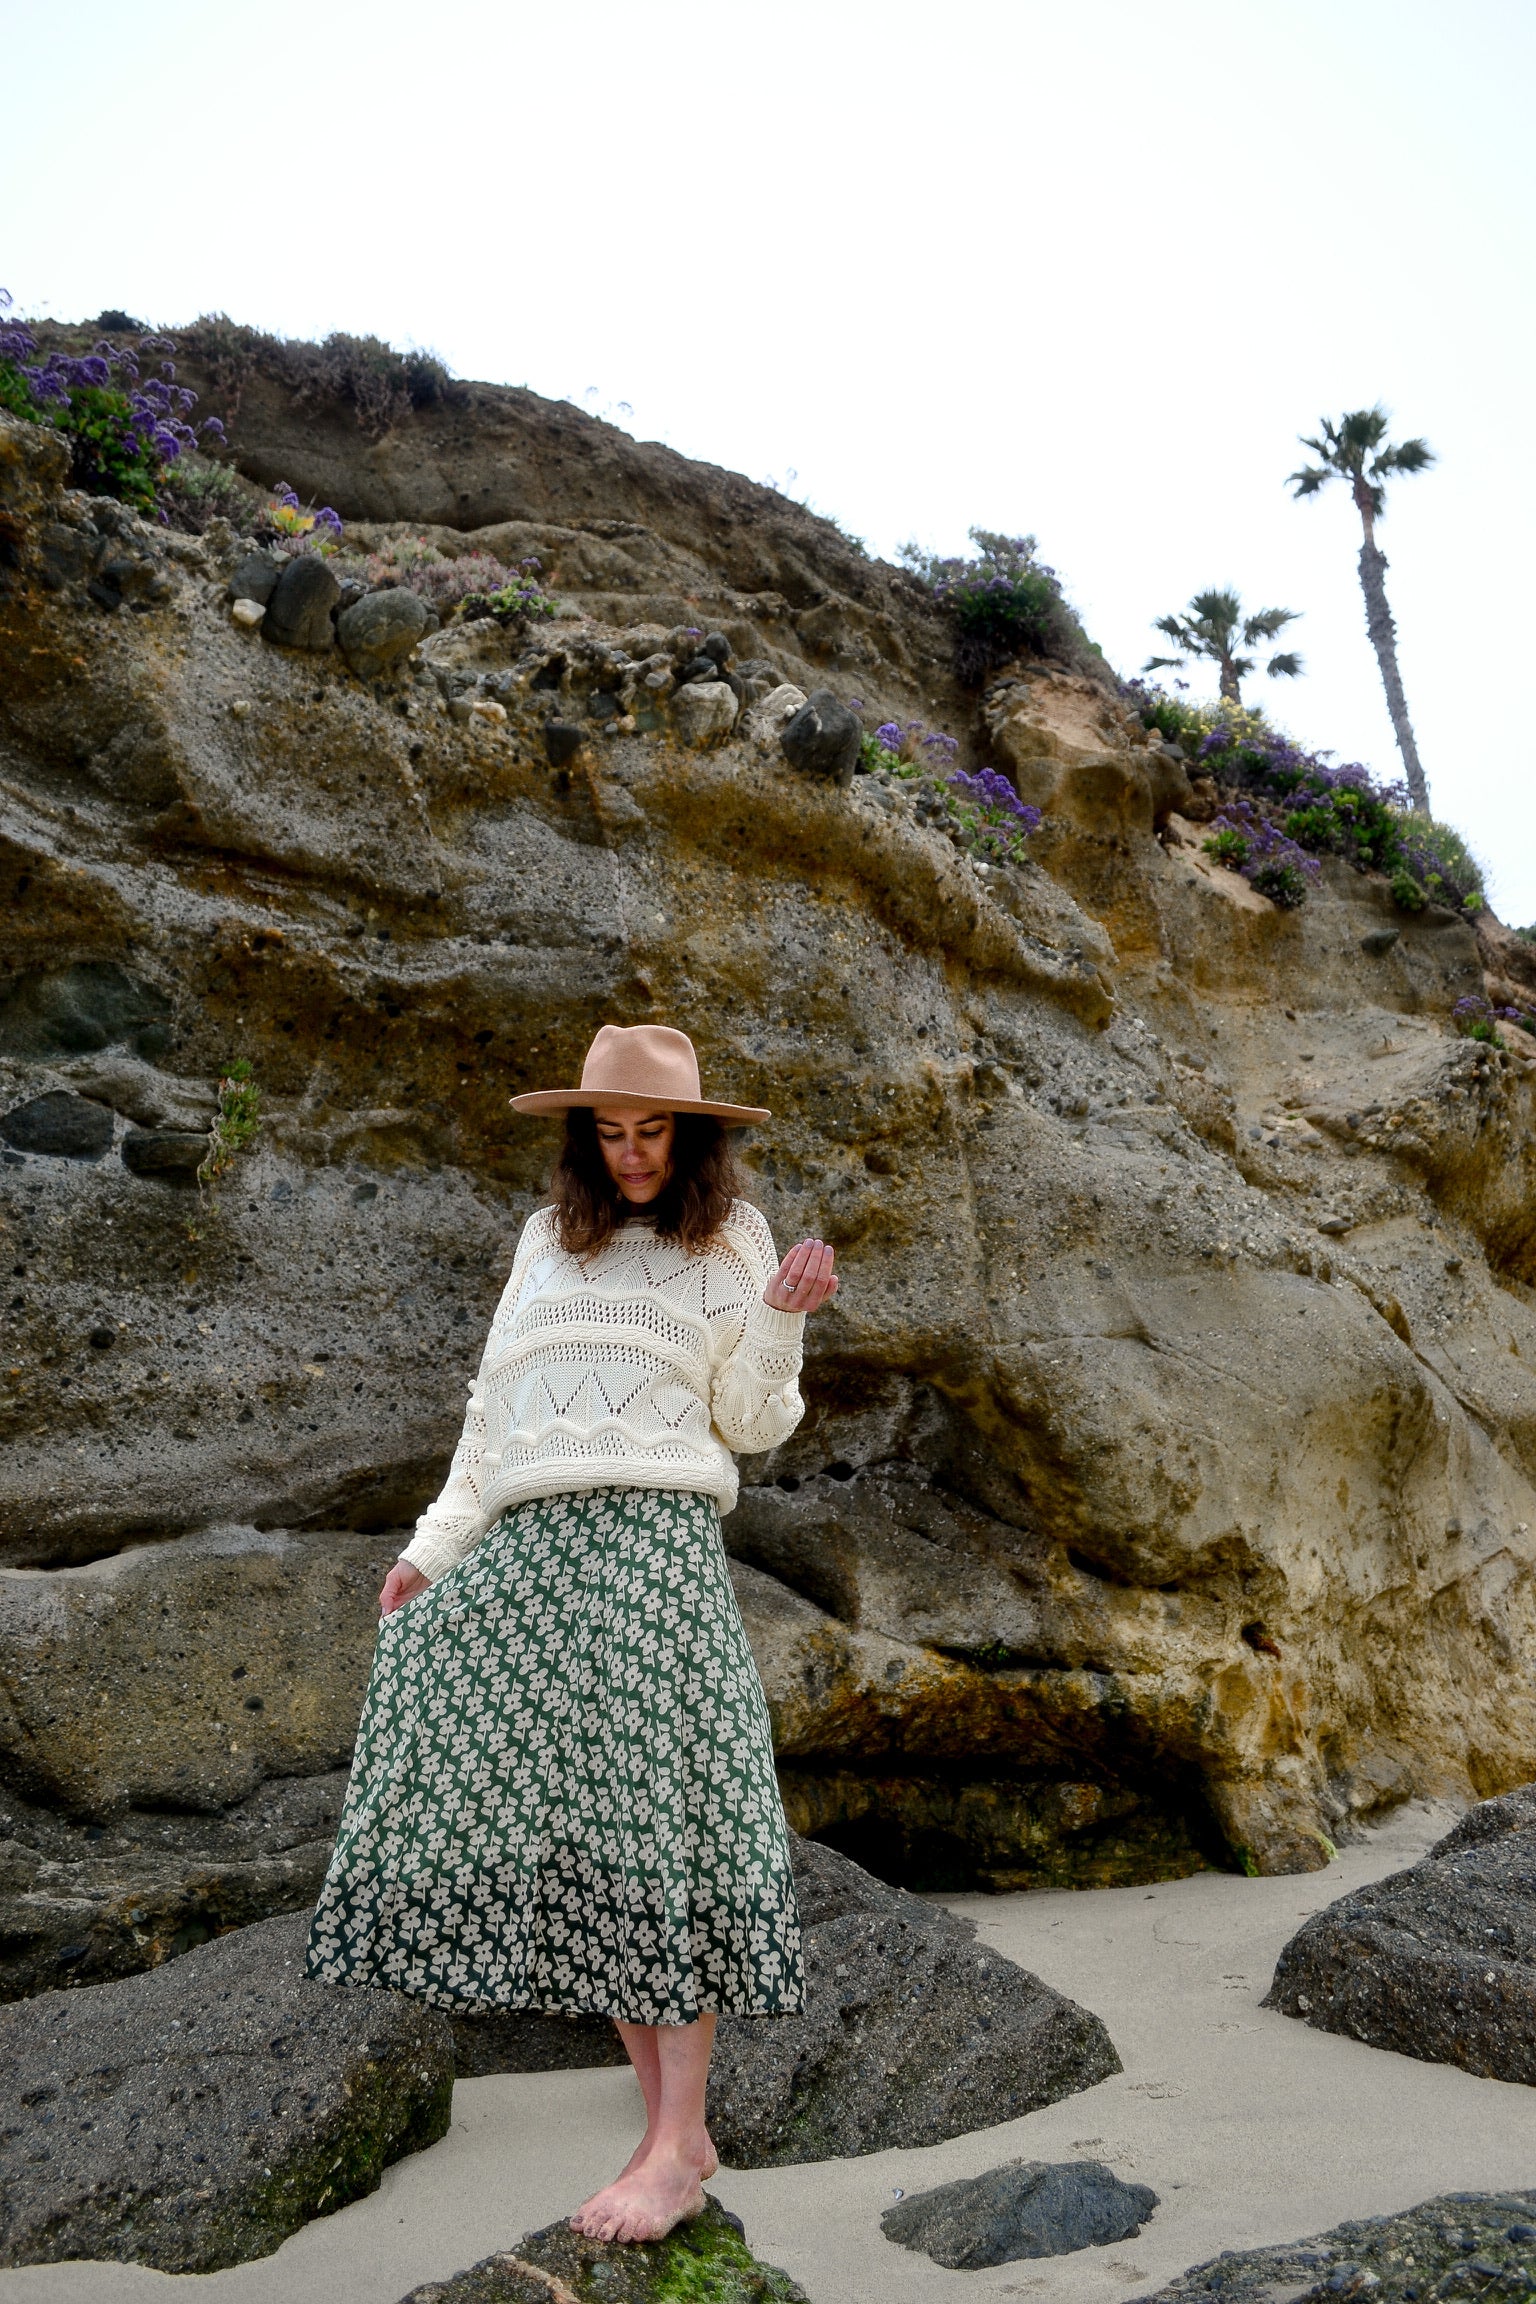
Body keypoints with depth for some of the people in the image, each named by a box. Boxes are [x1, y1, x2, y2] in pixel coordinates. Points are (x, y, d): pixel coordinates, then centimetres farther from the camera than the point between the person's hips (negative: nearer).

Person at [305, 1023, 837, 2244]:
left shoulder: (732, 1239, 9)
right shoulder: (550, 1239, 18)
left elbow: (749, 1424, 6)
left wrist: (780, 1321, -10)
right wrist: (435, 1546, 16)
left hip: (652, 1538, -4)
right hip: (529, 1544, 4)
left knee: (656, 1815, -9)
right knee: (567, 1832, 0)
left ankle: (677, 2145, -3)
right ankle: (668, 2114, 7)